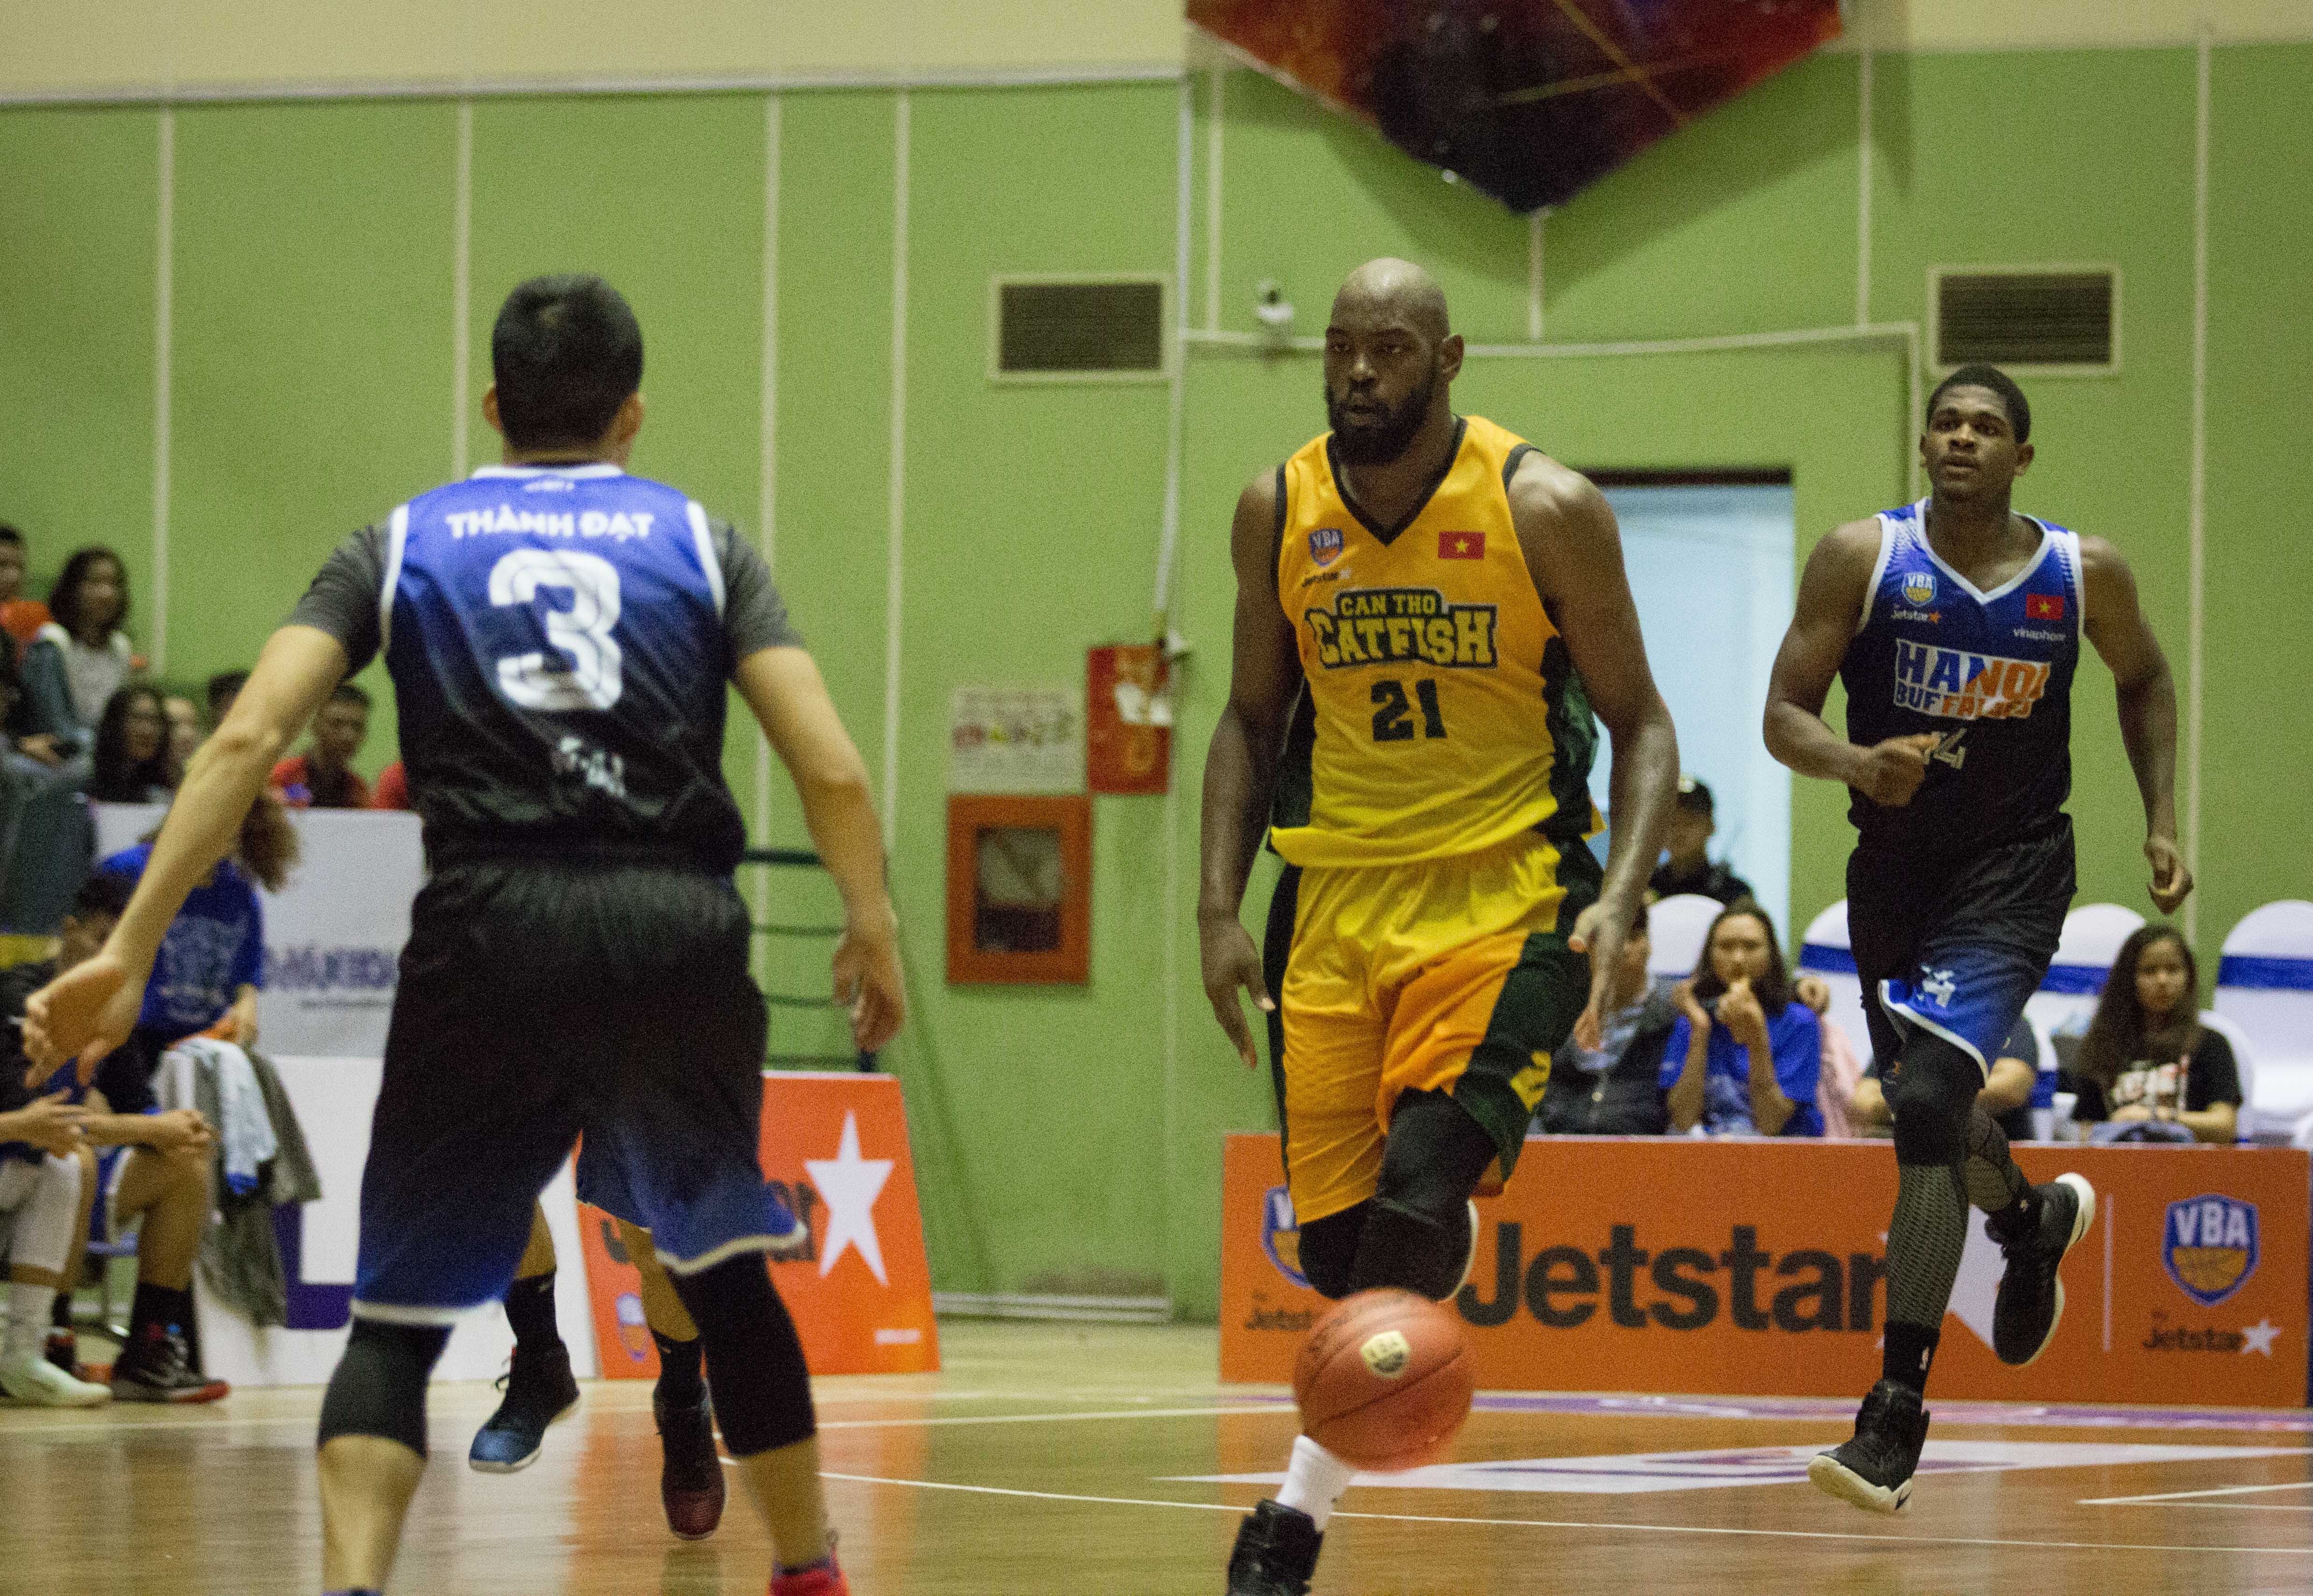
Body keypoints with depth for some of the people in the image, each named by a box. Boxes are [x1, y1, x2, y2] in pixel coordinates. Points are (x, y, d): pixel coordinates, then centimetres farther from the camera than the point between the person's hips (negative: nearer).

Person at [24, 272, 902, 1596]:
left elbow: (247, 738, 1)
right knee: (727, 1274, 22)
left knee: (401, 1311, 6)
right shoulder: (703, 544, 14)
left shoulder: (402, 544, 14)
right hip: (676, 931, 1)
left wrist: (131, 952, -1)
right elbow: (831, 766, 3)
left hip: (490, 932, -1)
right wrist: (875, 929, 18)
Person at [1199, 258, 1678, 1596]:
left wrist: (1622, 898, -17)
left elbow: (1641, 724, -2)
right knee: (1336, 1235, 2)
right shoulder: (1279, 512, 3)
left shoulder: (1544, 510, -8)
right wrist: (1222, 908, 4)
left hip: (1505, 898, -4)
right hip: (1338, 901, 4)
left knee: (1419, 1188, -21)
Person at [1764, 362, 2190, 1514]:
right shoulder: (1863, 560, -8)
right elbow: (1784, 715, -9)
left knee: (1926, 1106, -22)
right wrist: (1856, 763, -30)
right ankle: (2034, 1225, 59)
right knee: (1932, 1114, 21)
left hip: (2013, 870, -3)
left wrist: (2160, 822, 6)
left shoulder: (2086, 575, -5)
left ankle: (1898, 1413, -21)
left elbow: (2143, 680, 15)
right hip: (1894, 866, 3)